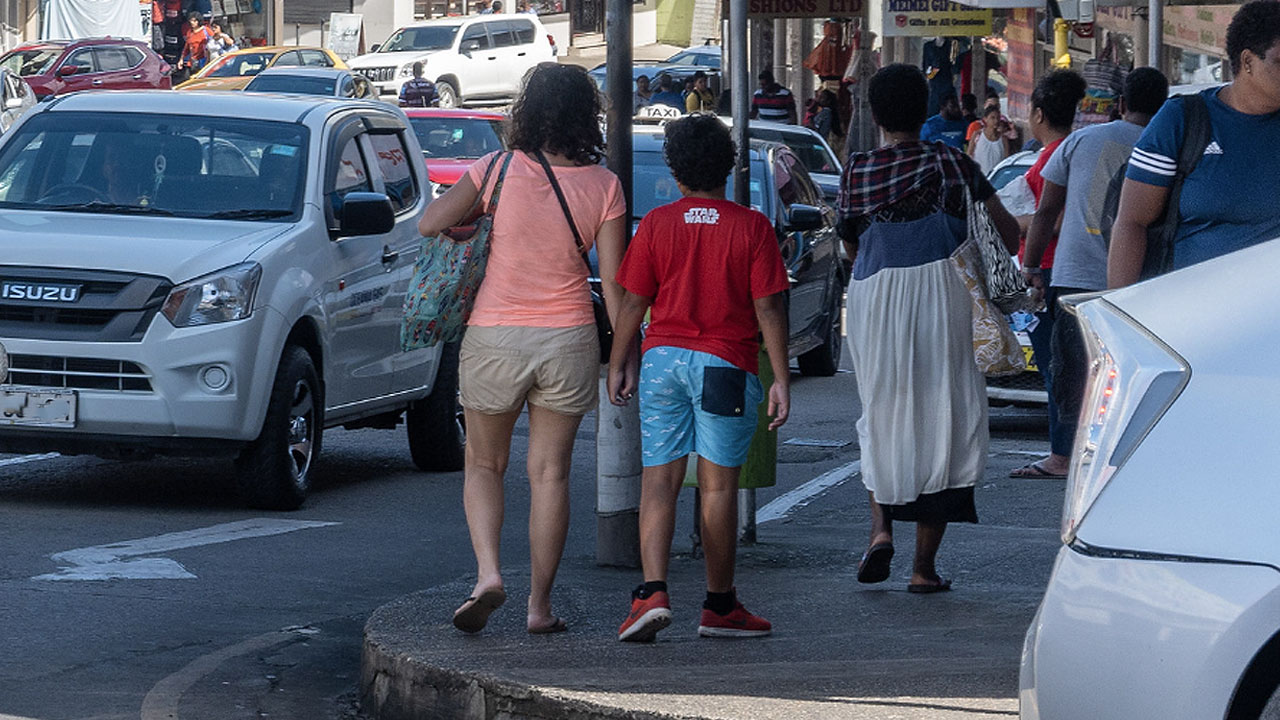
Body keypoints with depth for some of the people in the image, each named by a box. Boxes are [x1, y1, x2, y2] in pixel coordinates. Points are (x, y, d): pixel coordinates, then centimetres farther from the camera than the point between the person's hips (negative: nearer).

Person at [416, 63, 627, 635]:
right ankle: (540, 603, 11)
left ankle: (487, 572, -6)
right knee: (550, 472, 9)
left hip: (495, 337, -1)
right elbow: (613, 281, -5)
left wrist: (470, 224, 10)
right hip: (568, 340, 1)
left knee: (484, 464, 15)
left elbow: (429, 224, -11)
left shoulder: (498, 169, -9)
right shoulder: (604, 186, -5)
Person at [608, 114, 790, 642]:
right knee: (718, 485, 5)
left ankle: (653, 592, -13)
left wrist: (618, 366, 13)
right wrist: (781, 380, -3)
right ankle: (720, 606, 12)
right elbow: (769, 308, -5)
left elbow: (632, 302, 3)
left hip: (663, 358, 1)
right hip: (726, 365, -1)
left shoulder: (657, 224, 2)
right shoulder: (752, 227, -2)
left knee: (658, 481, 3)